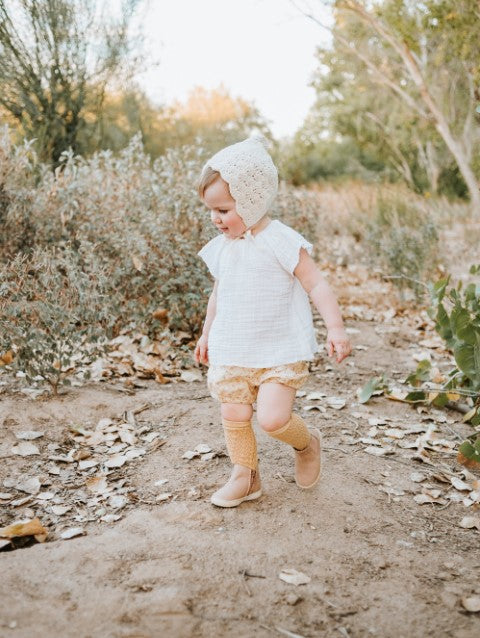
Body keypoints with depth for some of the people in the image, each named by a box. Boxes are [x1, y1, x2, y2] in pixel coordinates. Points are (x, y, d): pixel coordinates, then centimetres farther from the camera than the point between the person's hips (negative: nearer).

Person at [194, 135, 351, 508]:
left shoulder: (282, 242, -13)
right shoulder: (222, 247, 6)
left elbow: (316, 285, -13)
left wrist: (336, 328, -24)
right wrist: (206, 334, 26)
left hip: (280, 352, -6)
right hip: (232, 353, 6)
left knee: (272, 417, -13)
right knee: (233, 416, 5)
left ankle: (307, 442, 19)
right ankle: (245, 477, 24)